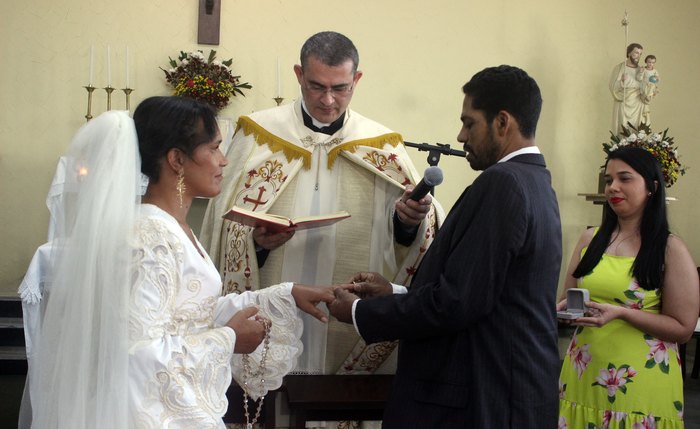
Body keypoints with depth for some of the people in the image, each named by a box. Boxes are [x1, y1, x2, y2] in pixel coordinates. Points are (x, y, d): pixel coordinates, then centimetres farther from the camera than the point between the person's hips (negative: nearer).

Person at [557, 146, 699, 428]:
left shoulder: (671, 250, -5)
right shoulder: (590, 239, 8)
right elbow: (568, 297, 18)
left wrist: (621, 312, -19)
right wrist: (565, 308, -6)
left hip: (639, 380, -4)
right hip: (584, 374, 4)